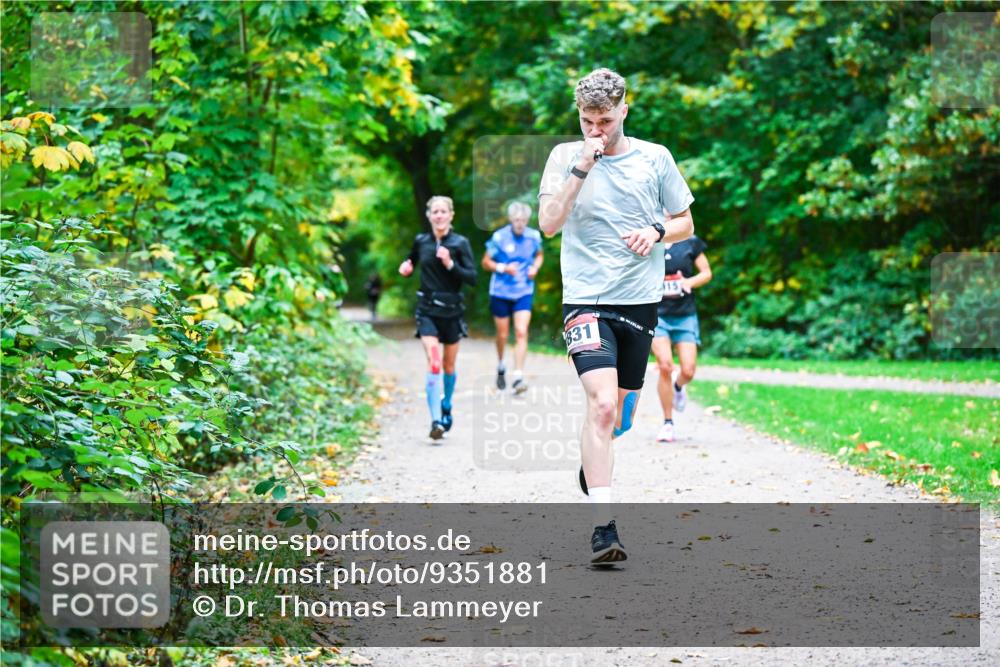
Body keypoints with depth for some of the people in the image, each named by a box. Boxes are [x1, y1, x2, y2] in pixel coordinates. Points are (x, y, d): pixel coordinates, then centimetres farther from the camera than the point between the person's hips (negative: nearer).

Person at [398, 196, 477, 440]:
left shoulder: (460, 243, -5)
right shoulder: (421, 241, 3)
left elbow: (472, 277, -10)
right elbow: (412, 261, 21)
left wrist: (450, 264, -23)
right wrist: (406, 267, -1)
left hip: (451, 310, 0)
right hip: (427, 310, 0)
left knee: (449, 365, 13)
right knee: (434, 363, -15)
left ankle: (446, 408, 38)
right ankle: (436, 420, -18)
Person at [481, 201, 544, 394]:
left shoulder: (534, 236, -2)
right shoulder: (499, 237, -10)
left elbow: (539, 255, 17)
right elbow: (486, 262, -3)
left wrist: (535, 267, -4)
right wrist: (503, 268, -20)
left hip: (524, 293, 1)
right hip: (501, 292, -1)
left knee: (521, 333, -13)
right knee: (502, 335, 10)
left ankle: (518, 377, -15)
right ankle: (501, 367, 39)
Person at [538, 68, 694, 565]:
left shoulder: (655, 158, 5)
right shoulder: (564, 157, 1)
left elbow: (685, 223, 14)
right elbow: (548, 223, -10)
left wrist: (656, 232, -7)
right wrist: (581, 169, -17)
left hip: (640, 301, 3)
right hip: (586, 300, -3)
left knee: (619, 412, 13)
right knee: (603, 404, -20)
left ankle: (592, 466, 47)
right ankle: (603, 528, -22)